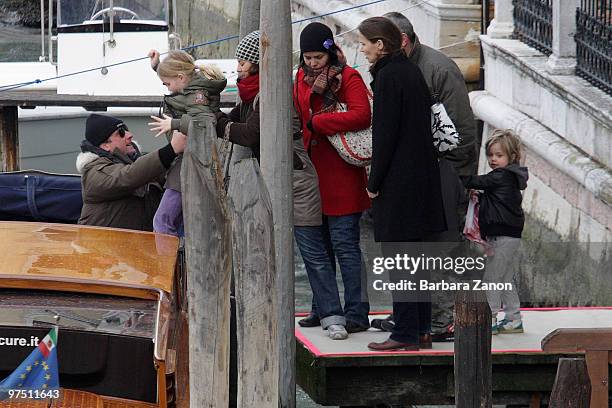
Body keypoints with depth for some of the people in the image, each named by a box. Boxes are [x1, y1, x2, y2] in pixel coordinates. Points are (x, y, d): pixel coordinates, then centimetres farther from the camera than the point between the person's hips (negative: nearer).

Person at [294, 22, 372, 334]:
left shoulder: (348, 78, -9)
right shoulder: (302, 79, 12)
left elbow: (361, 115, -25)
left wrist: (316, 122, -20)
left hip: (342, 176, -7)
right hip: (313, 174, 7)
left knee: (344, 245, -7)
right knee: (319, 245, 14)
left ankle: (356, 313, -3)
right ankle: (322, 309, 24)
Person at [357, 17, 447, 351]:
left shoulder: (389, 76, -15)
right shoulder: (411, 71, 11)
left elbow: (385, 132, -17)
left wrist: (375, 181, -11)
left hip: (398, 181, -9)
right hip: (422, 177, 9)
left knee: (397, 257, -4)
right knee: (413, 254, 14)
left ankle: (406, 333, -3)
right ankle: (421, 329, 18)